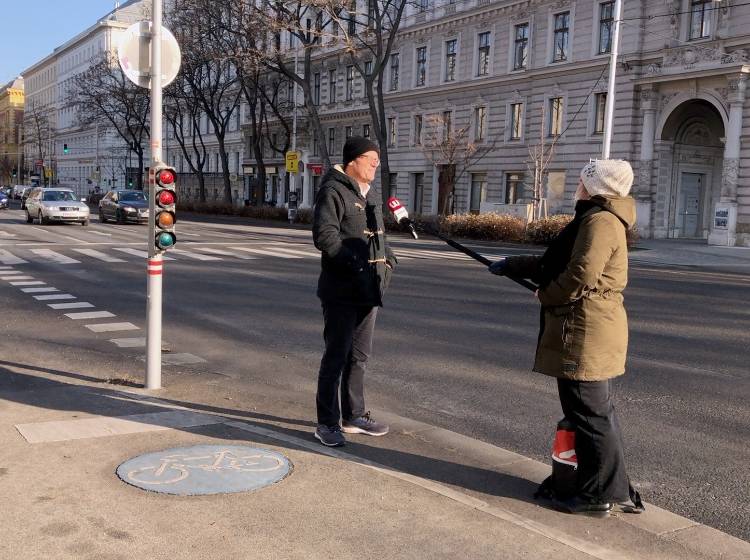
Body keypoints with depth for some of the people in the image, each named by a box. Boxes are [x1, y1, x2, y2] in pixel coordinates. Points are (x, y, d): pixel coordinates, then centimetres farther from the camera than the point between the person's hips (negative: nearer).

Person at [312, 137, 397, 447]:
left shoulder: (372, 195, 17)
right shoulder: (333, 191, -11)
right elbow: (324, 235, -22)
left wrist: (387, 260, 7)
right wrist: (356, 262, -27)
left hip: (368, 290, 9)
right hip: (341, 291, -8)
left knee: (359, 356, 16)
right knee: (336, 356, -2)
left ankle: (354, 416, 28)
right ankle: (327, 423, 8)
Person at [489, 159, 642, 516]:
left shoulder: (600, 221, -15)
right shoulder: (596, 219, 20)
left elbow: (580, 275, -25)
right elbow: (554, 262, 27)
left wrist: (546, 295, -9)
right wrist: (512, 266, 30)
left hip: (586, 332, -11)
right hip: (591, 331, 11)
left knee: (590, 414, -2)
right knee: (598, 413, 15)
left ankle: (598, 495, 7)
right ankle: (615, 490, 24)